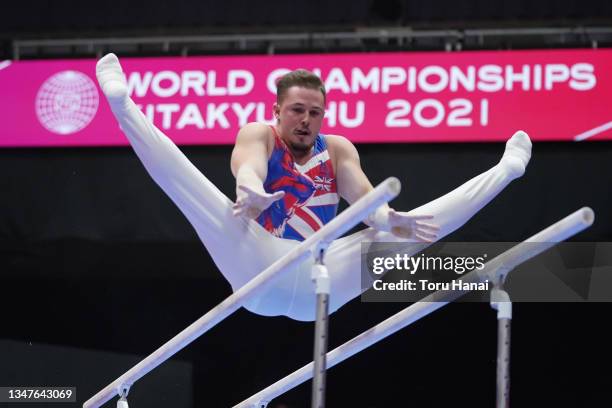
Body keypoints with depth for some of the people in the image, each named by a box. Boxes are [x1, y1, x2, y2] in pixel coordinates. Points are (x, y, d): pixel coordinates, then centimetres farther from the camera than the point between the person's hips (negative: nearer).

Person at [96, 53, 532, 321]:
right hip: (261, 266, -3)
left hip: (321, 280, 3)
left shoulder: (338, 149, 21)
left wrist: (390, 219, -24)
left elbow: (363, 194, 1)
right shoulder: (258, 135, 12)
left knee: (410, 226, 2)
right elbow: (249, 166, -14)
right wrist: (249, 193, -41)